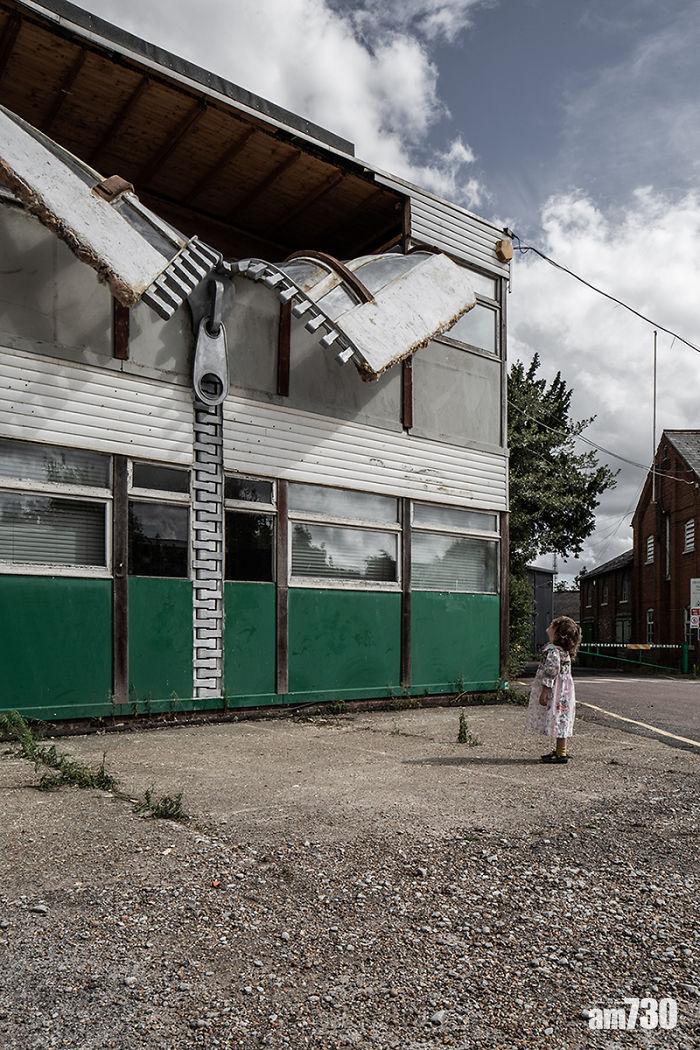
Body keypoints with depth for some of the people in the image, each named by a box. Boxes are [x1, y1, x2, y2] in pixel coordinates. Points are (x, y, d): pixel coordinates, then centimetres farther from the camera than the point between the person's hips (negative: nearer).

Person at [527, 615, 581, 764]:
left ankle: (561, 754, 3)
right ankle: (559, 750, 26)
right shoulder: (562, 650, 11)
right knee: (561, 722, 16)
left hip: (557, 693, -10)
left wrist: (544, 692, -22)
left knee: (559, 720, -3)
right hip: (562, 692, 10)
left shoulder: (553, 651, -22)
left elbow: (551, 672, -25)